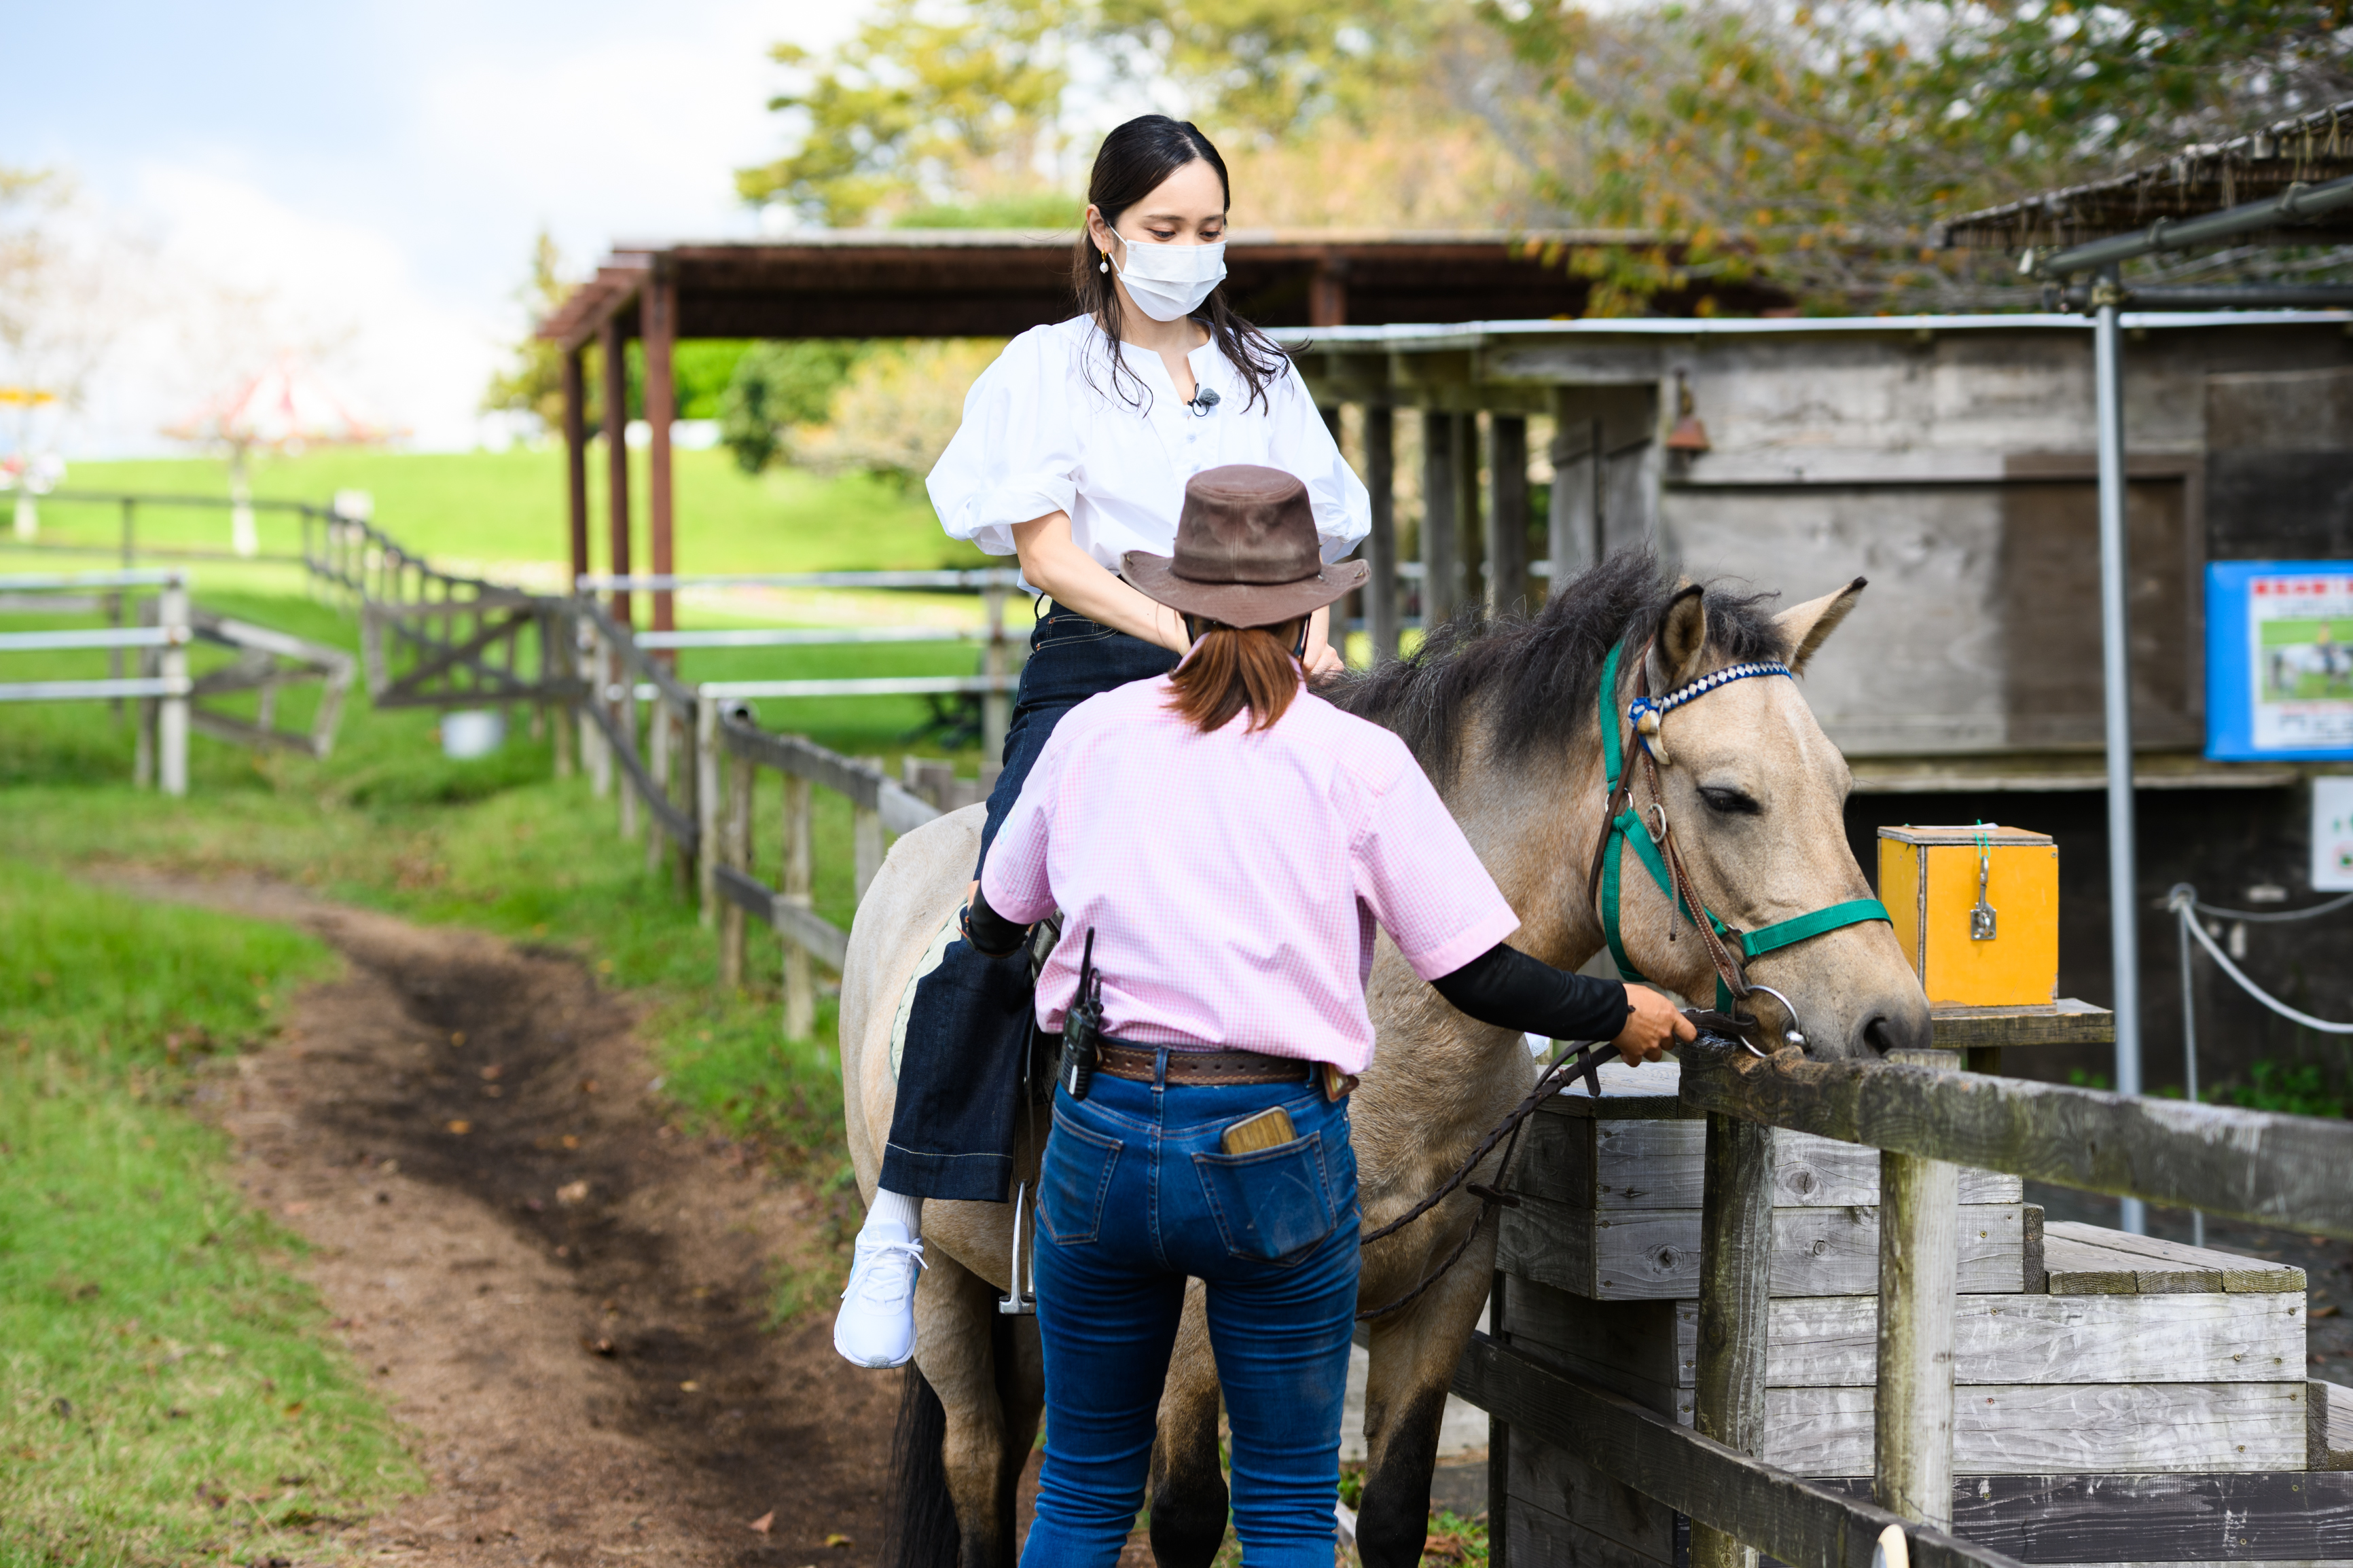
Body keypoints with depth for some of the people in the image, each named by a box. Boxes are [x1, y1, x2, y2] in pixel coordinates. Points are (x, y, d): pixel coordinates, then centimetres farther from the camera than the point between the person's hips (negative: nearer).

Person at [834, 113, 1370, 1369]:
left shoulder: (1263, 376, 21)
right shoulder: (1049, 370, 9)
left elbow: (1307, 543, 19)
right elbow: (1047, 552, -2)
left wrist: (1304, 636, -4)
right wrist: (1193, 637, -15)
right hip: (1094, 669, -3)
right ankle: (899, 1223, -21)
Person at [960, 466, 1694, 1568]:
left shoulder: (1092, 733, 5)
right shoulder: (1358, 761, -3)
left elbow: (994, 923, 21)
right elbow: (1480, 979, -3)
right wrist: (1619, 1016, 15)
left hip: (1100, 1138, 3)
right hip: (1274, 1148, -3)